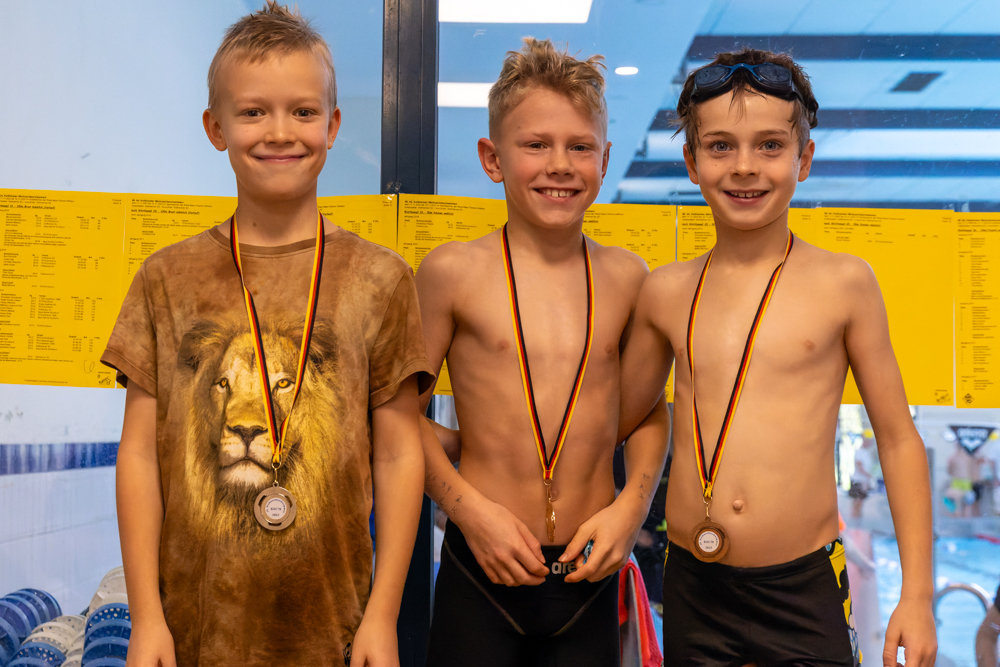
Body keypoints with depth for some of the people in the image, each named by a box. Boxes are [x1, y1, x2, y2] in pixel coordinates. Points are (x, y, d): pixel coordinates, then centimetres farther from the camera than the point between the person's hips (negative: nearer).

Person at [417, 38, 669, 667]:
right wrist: (470, 508, -9)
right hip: (481, 568, -2)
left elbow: (650, 409, 14)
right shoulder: (454, 271, -4)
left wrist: (632, 506, 1)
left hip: (591, 571, 2)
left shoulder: (625, 276, 3)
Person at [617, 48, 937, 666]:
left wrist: (918, 592, 1)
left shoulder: (844, 283, -2)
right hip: (692, 591, 2)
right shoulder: (666, 293, 4)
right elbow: (616, 418, 17)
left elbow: (898, 439, 3)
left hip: (805, 590, -2)